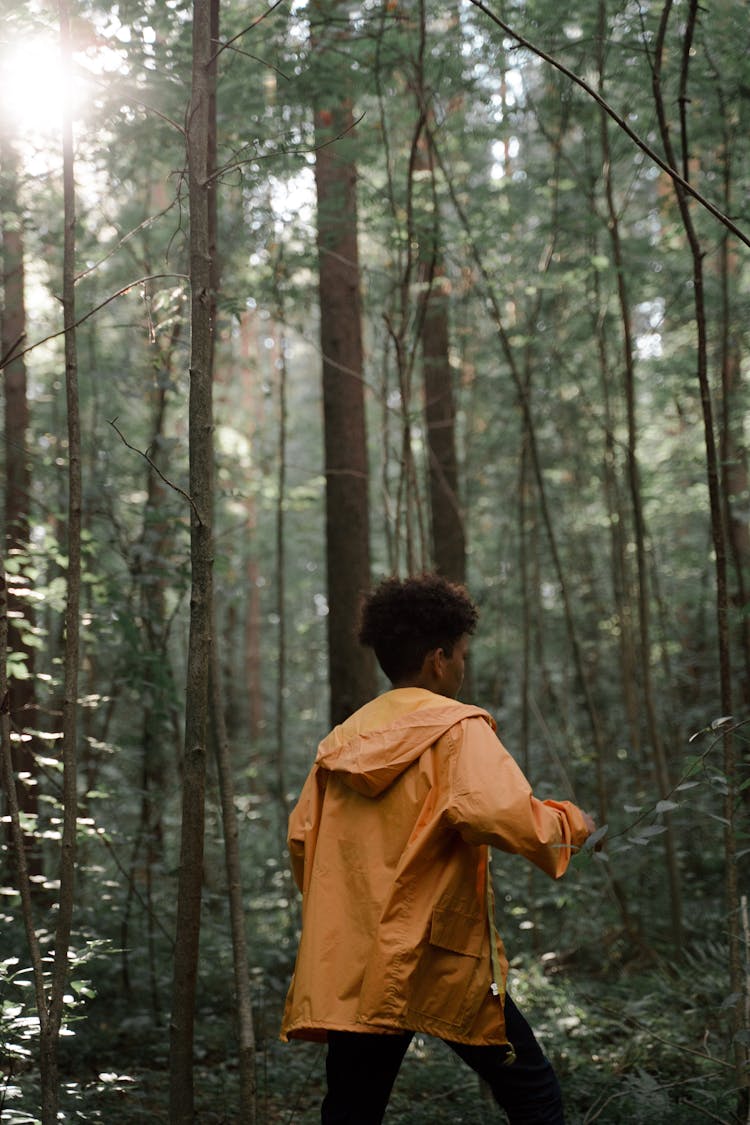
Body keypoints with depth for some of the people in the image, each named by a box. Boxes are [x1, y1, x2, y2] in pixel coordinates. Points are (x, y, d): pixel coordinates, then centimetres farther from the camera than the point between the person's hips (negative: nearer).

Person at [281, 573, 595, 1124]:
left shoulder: (343, 740, 12)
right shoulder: (457, 728, -6)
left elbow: (301, 836, 11)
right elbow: (503, 815, -22)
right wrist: (571, 821, -3)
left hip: (350, 972, 6)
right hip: (443, 963, -5)